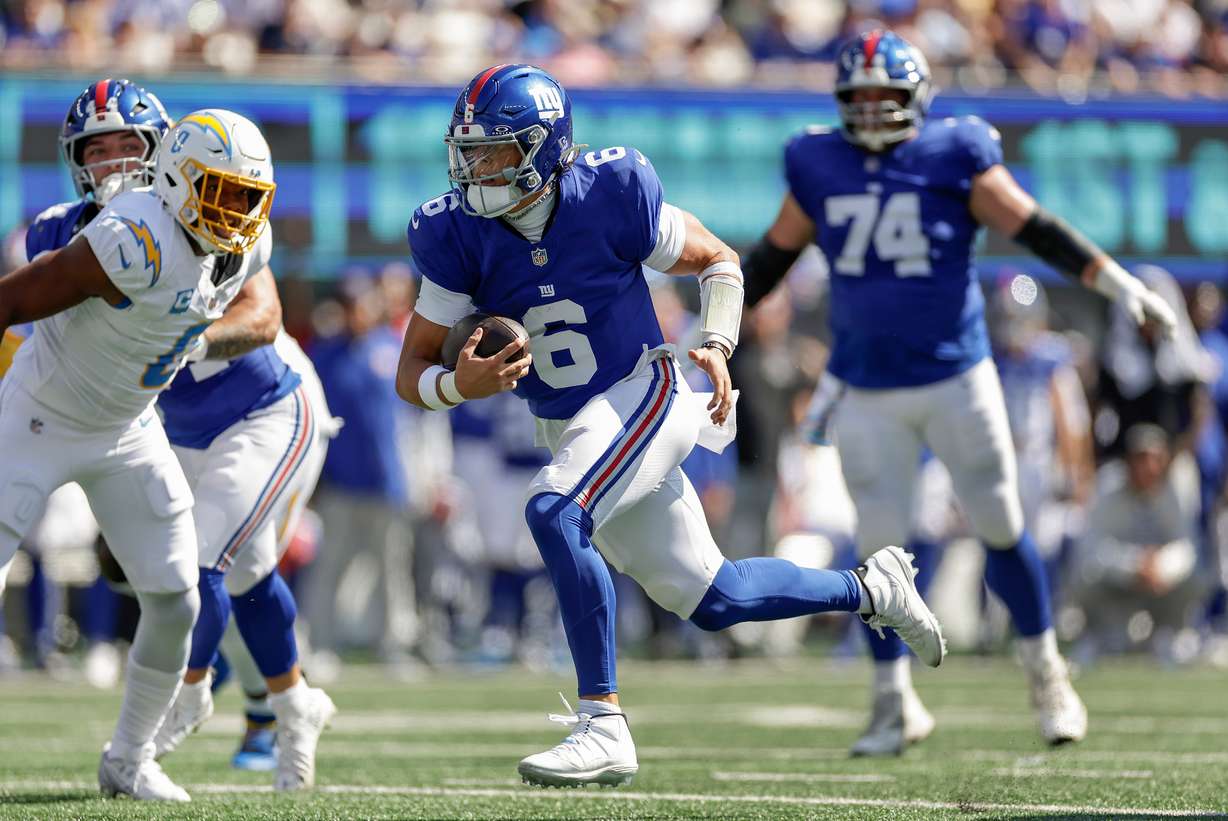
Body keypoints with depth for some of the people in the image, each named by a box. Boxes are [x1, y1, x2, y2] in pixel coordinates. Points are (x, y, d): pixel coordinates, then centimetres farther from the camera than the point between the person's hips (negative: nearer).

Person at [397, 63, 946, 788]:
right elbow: (412, 372, -9)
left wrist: (718, 346, -13)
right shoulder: (459, 234, -12)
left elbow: (717, 260, 1)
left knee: (553, 512, -32)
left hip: (642, 396, -5)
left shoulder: (610, 194, -18)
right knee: (710, 600, 11)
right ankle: (871, 588, 36)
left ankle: (604, 726, -28)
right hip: (569, 430, 5)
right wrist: (459, 384, -31)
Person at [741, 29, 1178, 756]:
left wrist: (1119, 284, -9)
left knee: (1003, 528, 3)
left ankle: (1047, 674, 21)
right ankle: (895, 702, 15)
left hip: (957, 378, -2)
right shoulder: (819, 168, 1)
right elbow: (773, 257, 13)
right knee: (880, 545, 2)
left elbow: (1036, 230, -5)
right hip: (866, 389, 2)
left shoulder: (957, 158, -6)